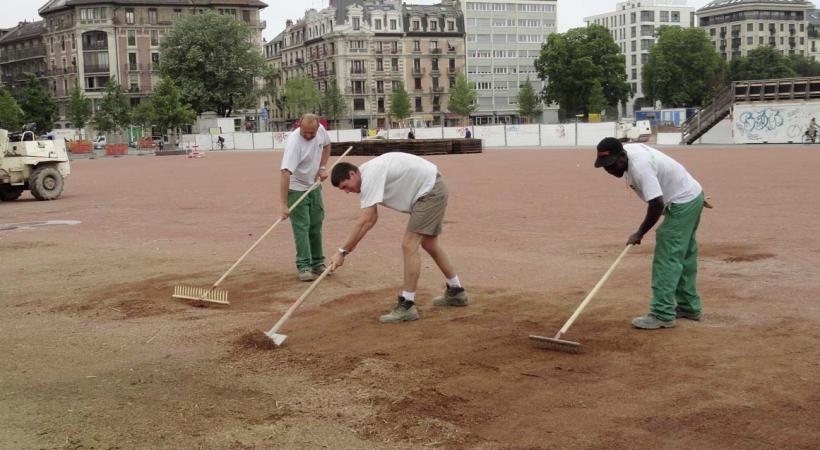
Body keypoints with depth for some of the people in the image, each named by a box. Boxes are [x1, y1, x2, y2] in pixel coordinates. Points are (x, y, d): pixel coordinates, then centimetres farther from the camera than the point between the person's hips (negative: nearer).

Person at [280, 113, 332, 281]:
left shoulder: (321, 130, -11)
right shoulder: (294, 142, -32)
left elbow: (326, 145, 14)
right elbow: (285, 173, -38)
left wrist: (322, 167, -1)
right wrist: (283, 203, -44)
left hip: (314, 186, 7)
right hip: (296, 188, -6)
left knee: (316, 226, 12)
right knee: (301, 227, -9)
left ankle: (317, 263, 23)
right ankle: (303, 266, -5)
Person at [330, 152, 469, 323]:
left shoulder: (370, 176, -24)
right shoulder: (366, 176, 7)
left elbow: (364, 221, -28)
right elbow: (371, 218, 11)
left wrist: (342, 251, -24)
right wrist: (351, 244, -1)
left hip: (430, 191, -11)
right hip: (432, 191, 11)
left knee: (409, 245, -14)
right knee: (429, 244, 22)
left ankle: (407, 306, -10)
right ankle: (456, 292, 37)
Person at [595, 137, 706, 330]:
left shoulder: (640, 167, -32)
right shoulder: (628, 150, -2)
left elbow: (657, 204, -35)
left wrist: (640, 233, -25)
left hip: (683, 203, -11)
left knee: (667, 258, -13)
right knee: (684, 256, 18)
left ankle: (663, 315, -14)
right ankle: (689, 307, 28)